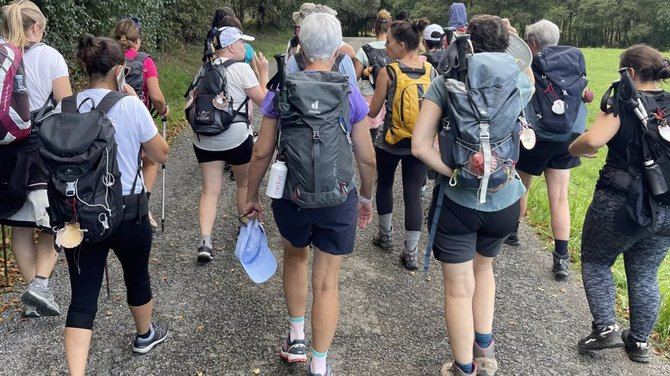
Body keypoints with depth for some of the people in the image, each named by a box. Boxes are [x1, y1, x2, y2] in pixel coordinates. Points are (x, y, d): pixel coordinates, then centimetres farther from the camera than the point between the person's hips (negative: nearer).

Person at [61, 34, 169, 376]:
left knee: (82, 298, 4)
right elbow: (161, 155, -2)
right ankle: (145, 335, 47)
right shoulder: (130, 106, -13)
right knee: (137, 277, 23)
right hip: (127, 213, -2)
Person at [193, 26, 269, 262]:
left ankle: (205, 240, -12)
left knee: (210, 190, 3)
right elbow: (263, 100, -6)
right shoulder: (241, 68, -8)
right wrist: (263, 71, 3)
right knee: (245, 184, 18)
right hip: (236, 137, -4)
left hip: (204, 139, 5)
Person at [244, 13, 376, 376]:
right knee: (327, 282, 10)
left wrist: (251, 196, 10)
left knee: (294, 256, 29)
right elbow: (367, 157, -2)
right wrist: (366, 196, 14)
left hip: (291, 198, 1)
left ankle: (296, 339, 36)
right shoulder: (350, 93, -6)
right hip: (338, 200, -1)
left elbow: (262, 152, -3)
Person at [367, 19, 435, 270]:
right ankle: (411, 253, 9)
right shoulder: (430, 71, -2)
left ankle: (386, 236, 34)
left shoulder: (388, 73, -14)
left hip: (389, 143, -3)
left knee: (384, 185, 22)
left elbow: (372, 112, -6)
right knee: (413, 195, 6)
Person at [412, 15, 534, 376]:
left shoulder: (446, 80, -7)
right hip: (504, 200, 3)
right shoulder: (520, 80, -1)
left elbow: (420, 145, -15)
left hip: (457, 200, -3)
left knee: (459, 288, 11)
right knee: (483, 267, 29)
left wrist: (457, 174, -11)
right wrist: (507, 36, 25)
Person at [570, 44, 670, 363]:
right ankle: (640, 341, 27)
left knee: (596, 263, 16)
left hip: (620, 205, -5)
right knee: (644, 275, 18)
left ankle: (605, 328, 9)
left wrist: (573, 149, -7)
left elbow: (592, 141, -27)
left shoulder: (623, 105, -12)